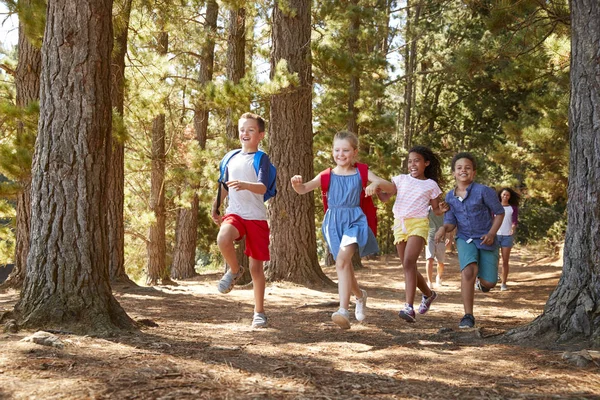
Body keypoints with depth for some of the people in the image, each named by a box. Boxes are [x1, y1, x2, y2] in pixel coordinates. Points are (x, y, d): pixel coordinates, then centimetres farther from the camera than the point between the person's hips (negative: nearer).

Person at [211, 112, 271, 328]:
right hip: (234, 213, 3)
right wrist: (215, 208, 24)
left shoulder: (262, 159, -3)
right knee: (223, 239, -32)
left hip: (256, 217, -3)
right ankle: (235, 270, -1)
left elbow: (263, 188, -18)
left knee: (256, 266, 2)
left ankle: (259, 312, 17)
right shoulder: (232, 159, 13)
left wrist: (245, 185, -37)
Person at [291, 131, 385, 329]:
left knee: (342, 260, -25)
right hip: (334, 222, 3)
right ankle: (359, 295, 41)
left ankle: (343, 311, -28)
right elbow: (303, 189, -3)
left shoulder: (362, 173, 3)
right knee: (344, 267, 10)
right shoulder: (327, 175, 5)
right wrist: (297, 183, -27)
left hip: (354, 221, -3)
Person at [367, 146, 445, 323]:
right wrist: (376, 185, -19)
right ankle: (428, 294, 38)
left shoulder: (431, 185, 8)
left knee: (409, 263, -24)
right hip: (400, 224, 4)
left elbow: (436, 209, 13)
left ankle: (409, 307, -30)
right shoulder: (401, 179, 12)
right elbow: (386, 195, 1)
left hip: (418, 224, -4)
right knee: (409, 267, 11)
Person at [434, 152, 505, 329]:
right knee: (468, 272, -24)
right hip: (465, 239, 2)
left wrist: (492, 233, -15)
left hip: (485, 240, -2)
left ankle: (482, 281, 39)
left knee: (488, 283, -3)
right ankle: (468, 316, -15)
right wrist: (444, 228, -20)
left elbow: (499, 212, -3)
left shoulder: (483, 191, -12)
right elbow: (451, 222, 3)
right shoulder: (450, 197, 1)